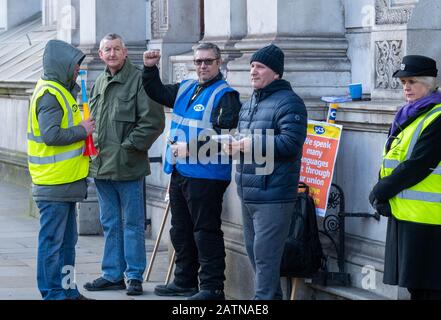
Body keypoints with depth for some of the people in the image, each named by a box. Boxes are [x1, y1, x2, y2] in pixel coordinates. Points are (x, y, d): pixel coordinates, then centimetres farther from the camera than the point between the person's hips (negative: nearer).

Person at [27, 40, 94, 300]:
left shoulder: (62, 90, 17)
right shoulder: (50, 94, -15)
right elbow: (50, 134, -24)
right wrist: (82, 130, -14)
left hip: (66, 181, 10)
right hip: (54, 181, -10)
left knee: (67, 240, 16)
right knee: (52, 240, -4)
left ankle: (68, 290, 23)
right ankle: (53, 293, 0)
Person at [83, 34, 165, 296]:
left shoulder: (139, 79, -9)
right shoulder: (100, 83, 15)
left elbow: (153, 120, -14)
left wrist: (128, 146, -14)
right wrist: (93, 146, 11)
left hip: (127, 166, -7)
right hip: (102, 166, 7)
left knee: (132, 223, 1)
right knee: (110, 224, 14)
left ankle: (135, 275, 8)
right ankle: (113, 275, 21)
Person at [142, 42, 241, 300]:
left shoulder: (225, 95, -9)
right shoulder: (186, 89, 16)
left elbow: (222, 136, -20)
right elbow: (157, 92, 30)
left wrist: (190, 148, -20)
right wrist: (150, 68, 14)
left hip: (206, 175, -9)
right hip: (179, 172, 9)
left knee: (206, 232, -6)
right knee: (181, 231, 17)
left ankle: (213, 287, -1)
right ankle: (185, 281, 28)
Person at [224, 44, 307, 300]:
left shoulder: (288, 102, -11)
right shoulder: (251, 102, 19)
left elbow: (291, 143, -22)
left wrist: (254, 144, -19)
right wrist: (235, 146, 7)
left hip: (273, 196, -10)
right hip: (248, 194, 10)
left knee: (265, 253, -11)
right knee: (253, 250, 17)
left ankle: (265, 297, -7)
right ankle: (271, 295, 28)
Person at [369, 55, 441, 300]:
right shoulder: (407, 116, 17)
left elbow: (417, 165, -18)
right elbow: (390, 161, 17)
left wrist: (381, 192, -12)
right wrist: (381, 193, 0)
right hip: (402, 213, 9)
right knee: (415, 285, 13)